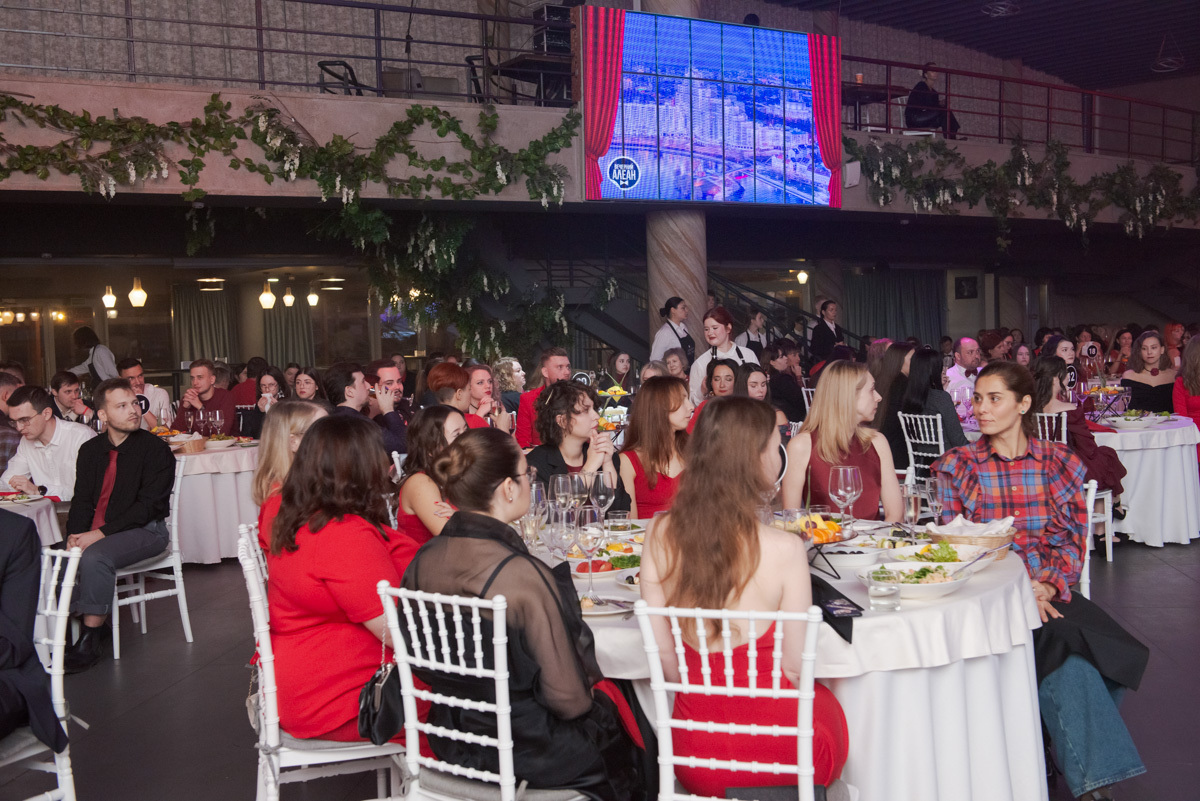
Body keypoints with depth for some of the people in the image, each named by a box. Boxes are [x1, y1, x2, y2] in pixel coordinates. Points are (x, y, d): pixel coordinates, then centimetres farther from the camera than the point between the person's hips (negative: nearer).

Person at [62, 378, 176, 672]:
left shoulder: (155, 449, -8)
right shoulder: (90, 450, 11)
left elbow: (149, 506, -14)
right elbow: (81, 501, 9)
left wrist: (101, 534, -20)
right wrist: (75, 535, -12)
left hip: (146, 531, -6)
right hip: (95, 533, 6)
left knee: (94, 556, -30)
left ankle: (91, 640, -16)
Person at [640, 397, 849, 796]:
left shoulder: (659, 535, -10)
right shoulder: (785, 549, -22)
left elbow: (666, 660, -3)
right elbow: (794, 671, -12)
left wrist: (708, 695, 13)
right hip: (772, 743, -4)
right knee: (825, 700, 29)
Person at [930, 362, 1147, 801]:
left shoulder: (1059, 462, 9)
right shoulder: (958, 467, 4)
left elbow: (1070, 539, 6)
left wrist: (1049, 586, -14)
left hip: (1050, 589, 2)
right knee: (1063, 646, -29)